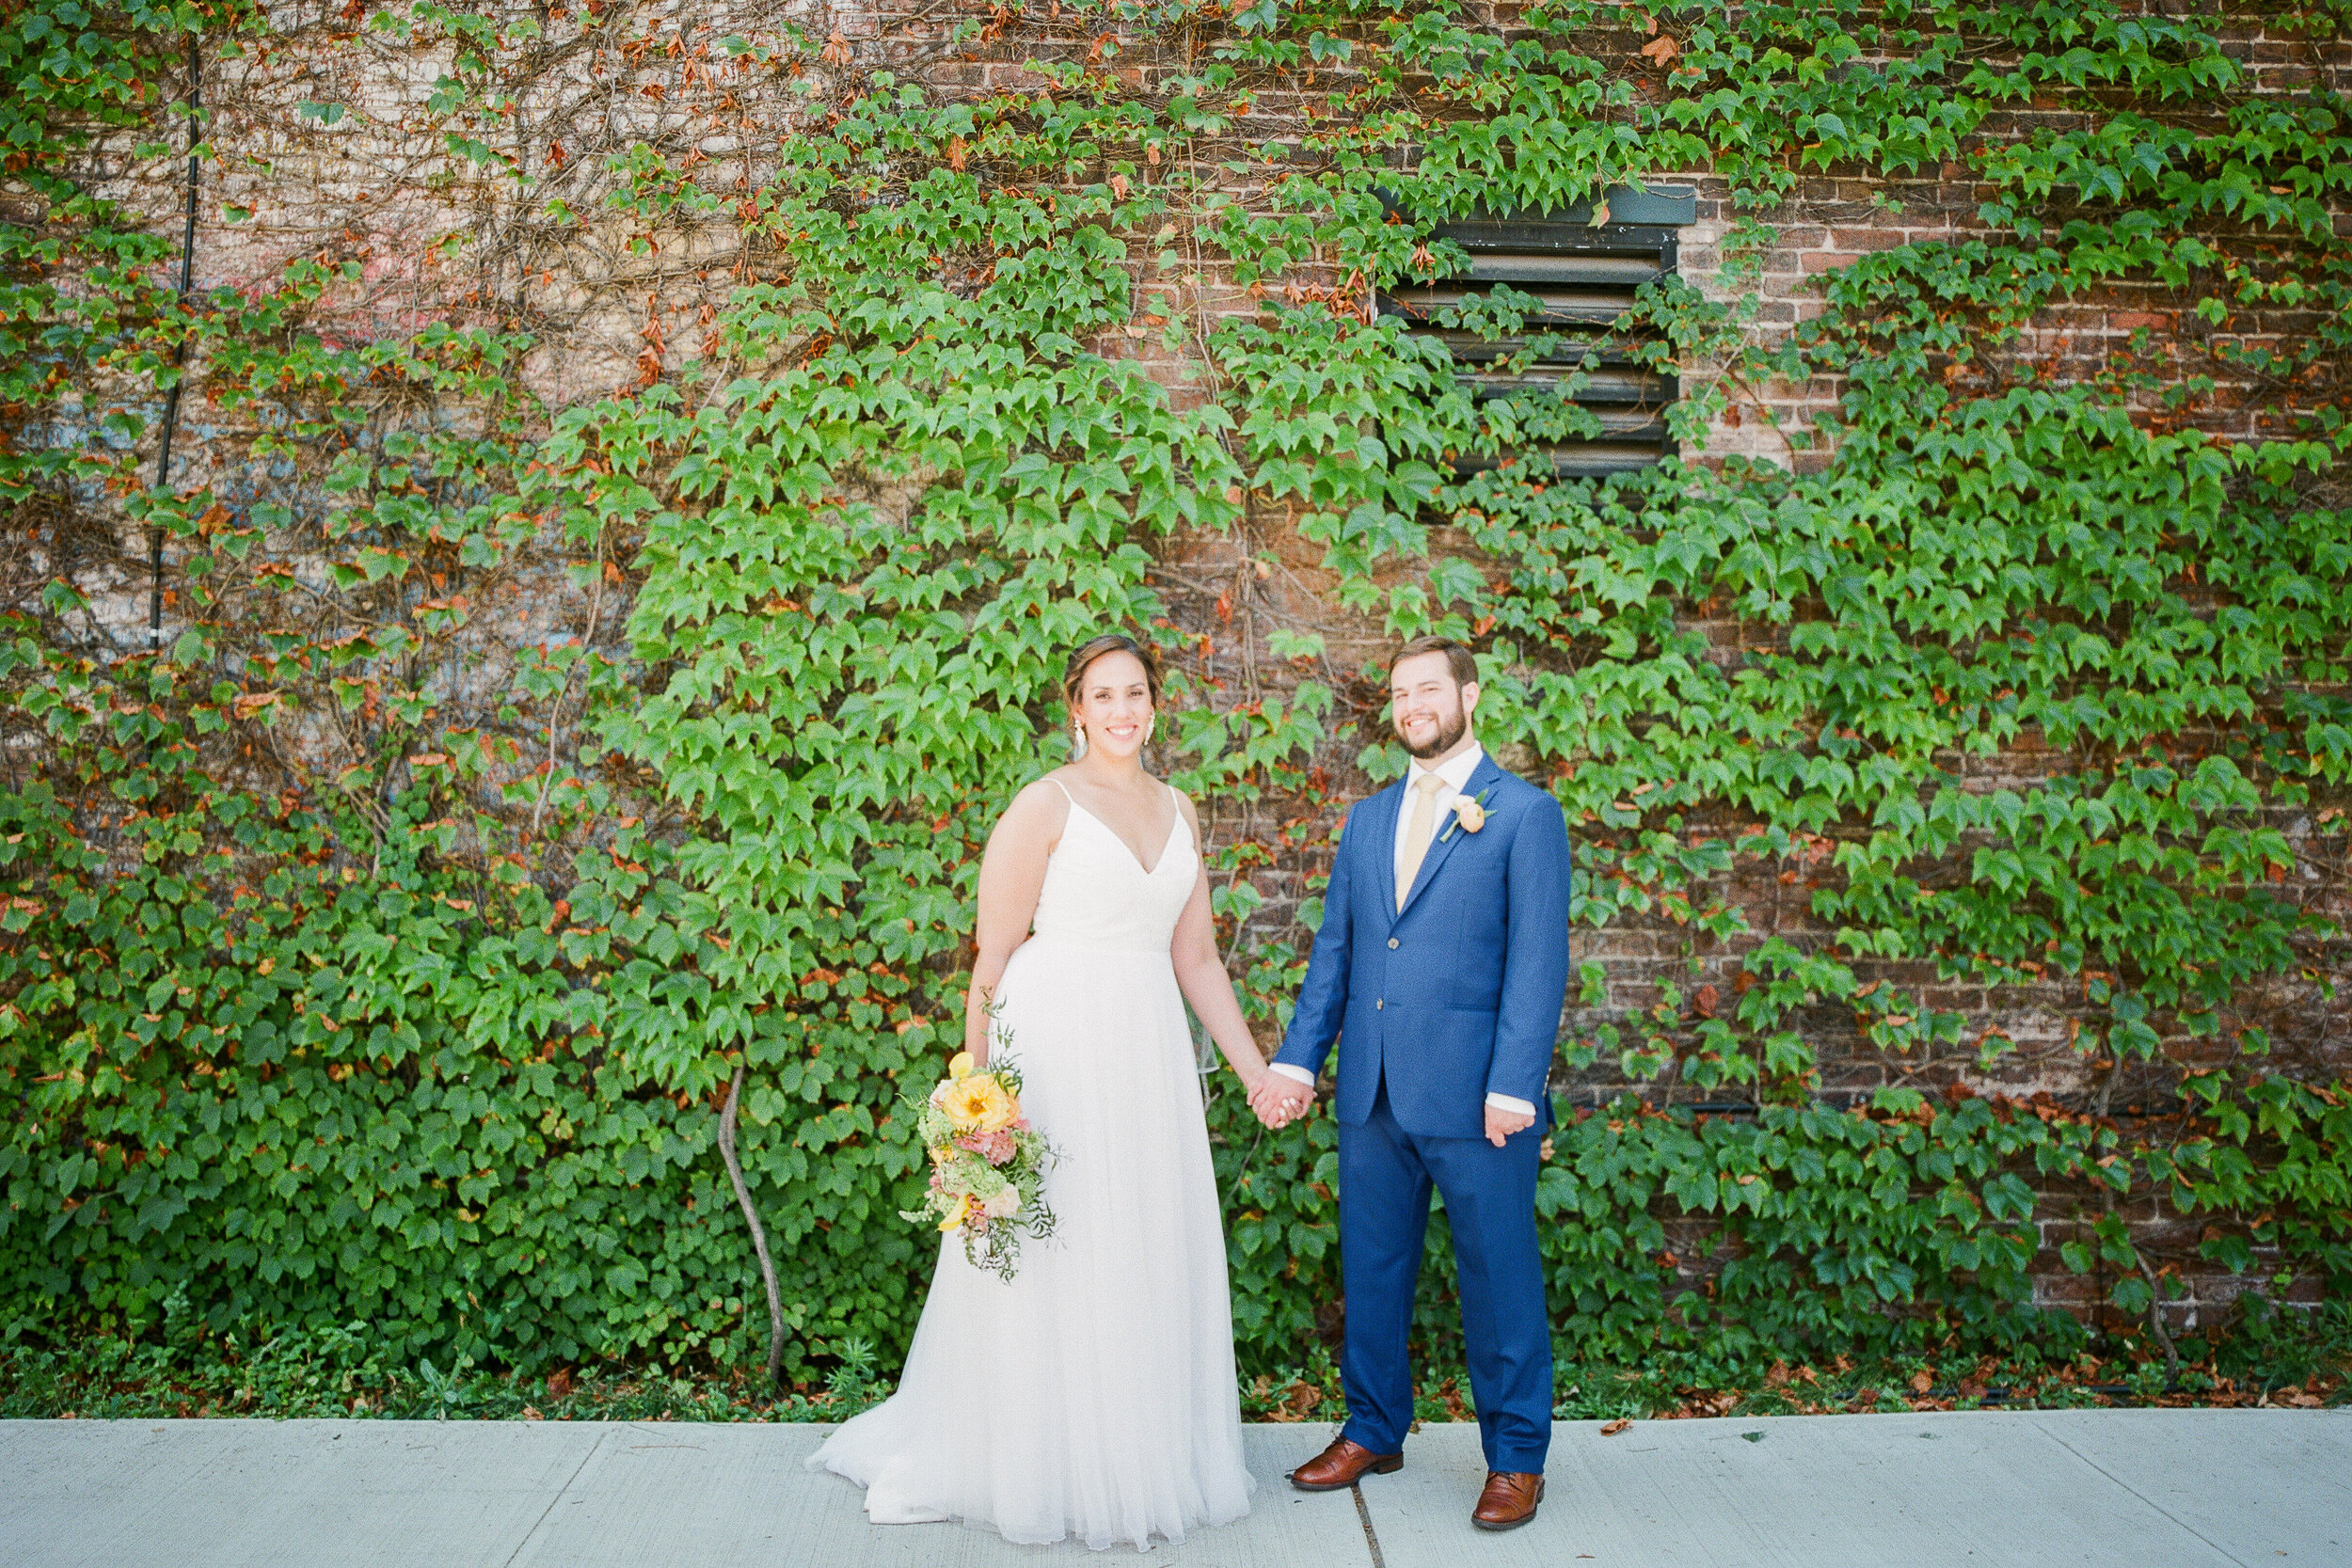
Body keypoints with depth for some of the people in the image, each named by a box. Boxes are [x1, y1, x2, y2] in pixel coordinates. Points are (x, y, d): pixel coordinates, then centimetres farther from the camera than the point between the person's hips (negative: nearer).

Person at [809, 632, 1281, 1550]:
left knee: (1146, 1260, 12)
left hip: (1149, 1053, 6)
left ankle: (1138, 1462, 28)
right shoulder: (1045, 805, -6)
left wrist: (1254, 1069, 13)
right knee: (1046, 1261, 2)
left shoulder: (1179, 813, 12)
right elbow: (994, 956, -8)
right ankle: (1023, 1466, 20)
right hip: (1055, 1050, -6)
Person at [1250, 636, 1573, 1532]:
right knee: (1371, 1268, 14)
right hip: (1373, 1091, 5)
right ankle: (1373, 1431, 32)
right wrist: (1297, 1059, 5)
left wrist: (1514, 1088, -15)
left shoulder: (1525, 814, -2)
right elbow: (1333, 951, 14)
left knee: (1498, 1275, 6)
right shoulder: (1366, 820, 15)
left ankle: (1516, 1456, 23)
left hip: (1475, 1095, -5)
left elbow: (1537, 960, -8)